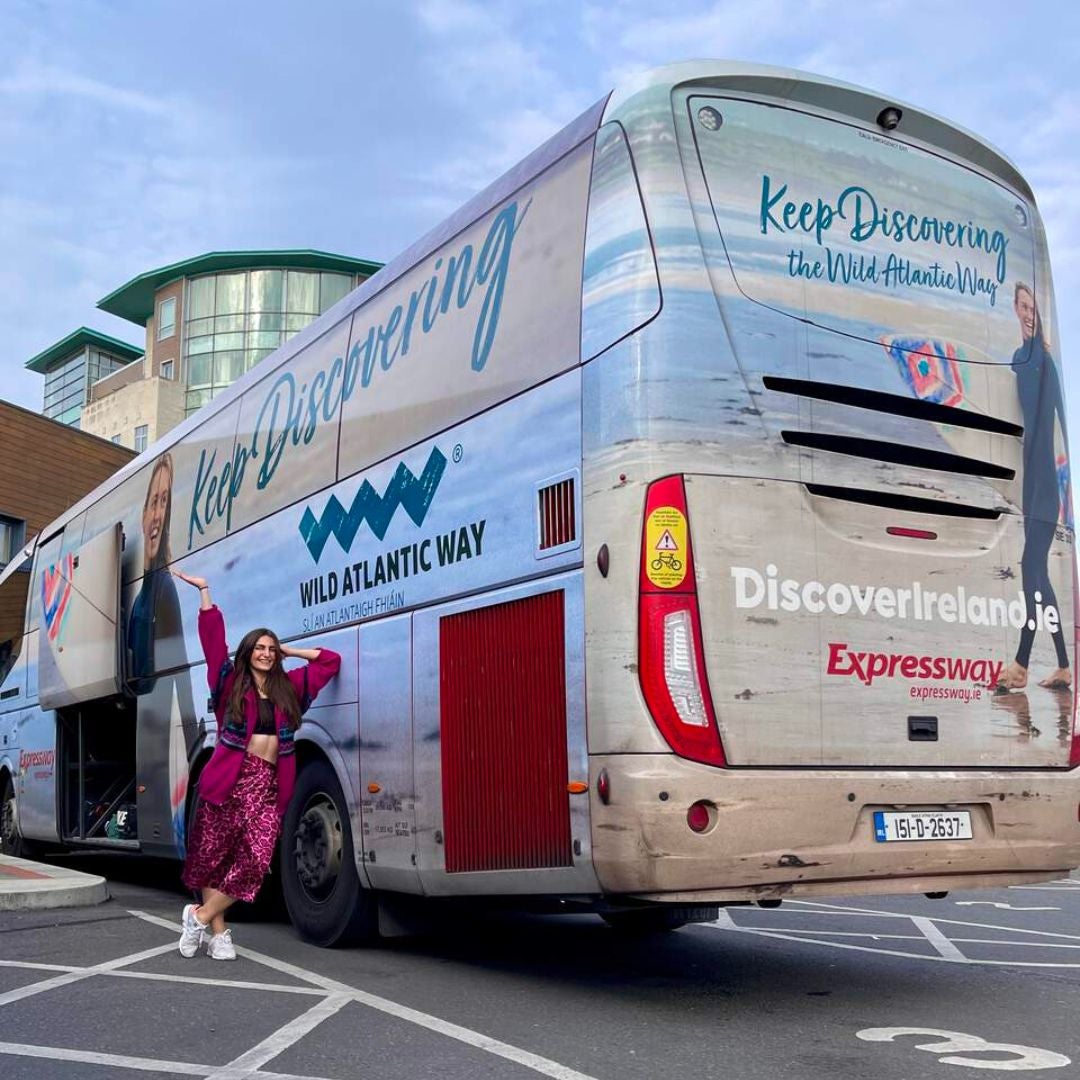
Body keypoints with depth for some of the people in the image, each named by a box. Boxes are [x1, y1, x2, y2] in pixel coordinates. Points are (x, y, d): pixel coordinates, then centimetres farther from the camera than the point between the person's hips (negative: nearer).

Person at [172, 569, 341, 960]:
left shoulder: (288, 687, 14)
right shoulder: (230, 682, 6)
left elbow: (330, 661, 20)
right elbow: (213, 637, 0)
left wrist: (288, 650, 17)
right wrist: (204, 591, -1)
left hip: (268, 784, 3)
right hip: (229, 779, -2)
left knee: (255, 860, -9)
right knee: (214, 855, 2)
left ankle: (200, 916, 3)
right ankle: (218, 931, 13)